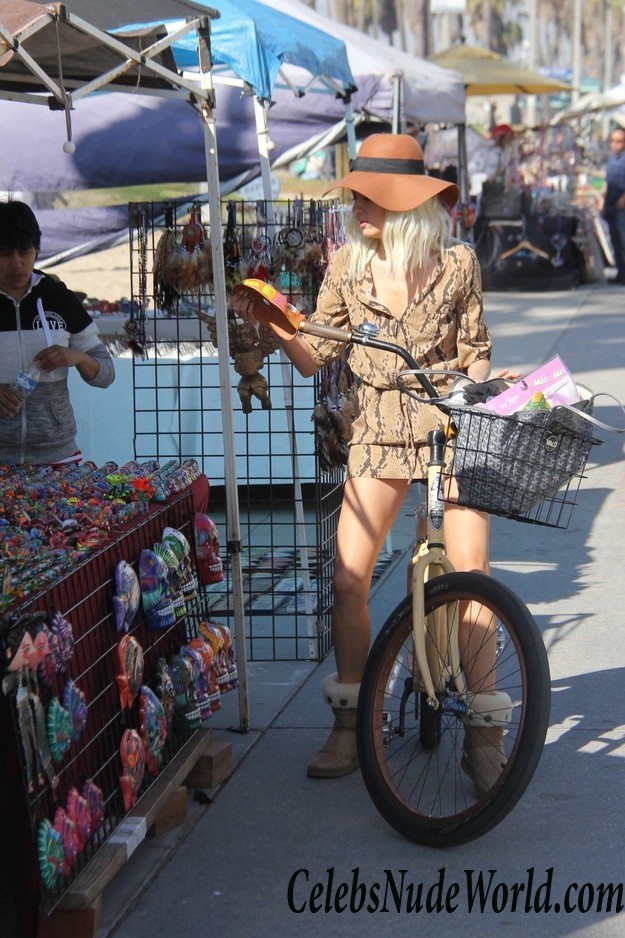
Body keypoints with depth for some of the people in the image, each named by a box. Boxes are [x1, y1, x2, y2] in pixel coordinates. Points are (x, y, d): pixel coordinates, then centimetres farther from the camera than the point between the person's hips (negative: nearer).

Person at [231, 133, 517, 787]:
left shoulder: (456, 263, -4)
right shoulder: (346, 267, 1)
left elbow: (474, 355, 4)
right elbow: (315, 358, 3)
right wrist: (271, 322, -11)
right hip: (378, 433, 2)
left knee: (470, 574, -11)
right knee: (347, 579, -5)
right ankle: (348, 726, 11)